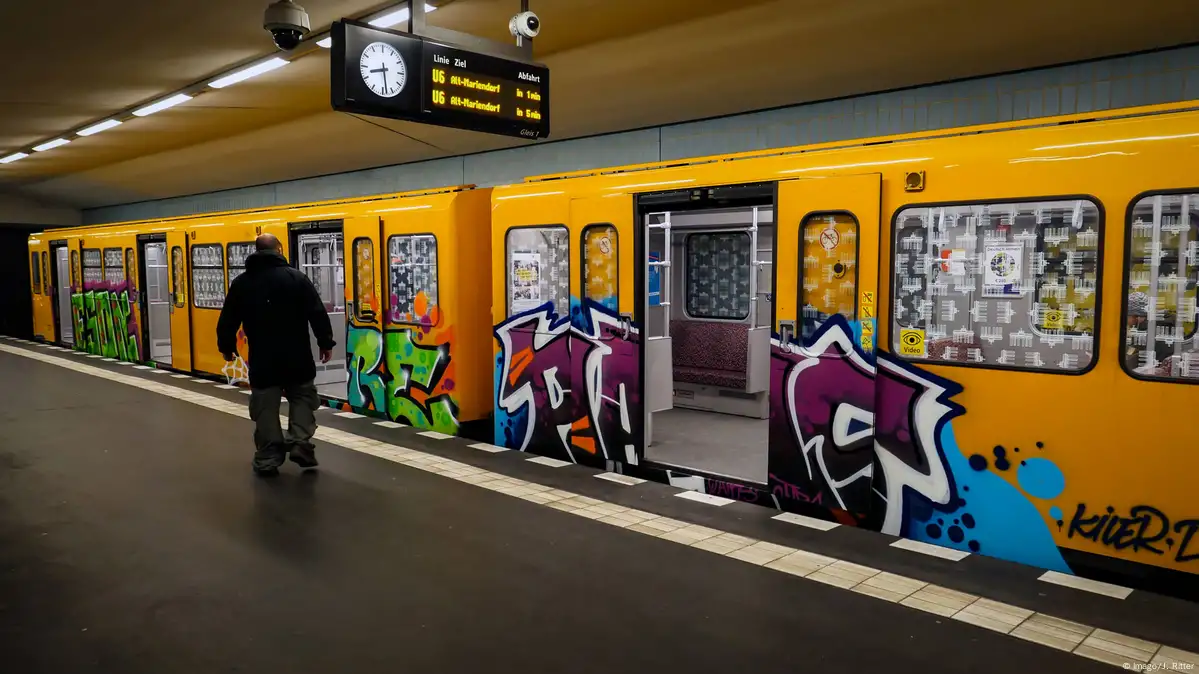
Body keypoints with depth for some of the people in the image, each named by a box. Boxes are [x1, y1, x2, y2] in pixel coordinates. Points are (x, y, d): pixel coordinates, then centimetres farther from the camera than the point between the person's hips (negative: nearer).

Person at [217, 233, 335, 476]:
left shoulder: (241, 283, 3)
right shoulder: (297, 277, -4)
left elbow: (228, 320, 8)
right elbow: (318, 313, -7)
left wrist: (226, 346, 23)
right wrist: (325, 342, 1)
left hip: (262, 358, 1)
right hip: (297, 356, -1)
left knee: (265, 408, 9)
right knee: (302, 397, 16)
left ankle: (268, 458, 11)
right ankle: (300, 443, 1)